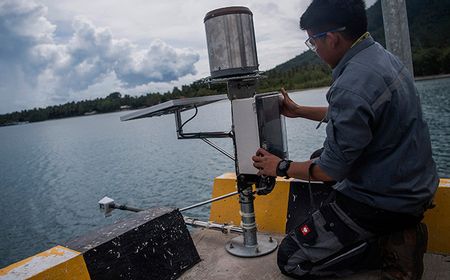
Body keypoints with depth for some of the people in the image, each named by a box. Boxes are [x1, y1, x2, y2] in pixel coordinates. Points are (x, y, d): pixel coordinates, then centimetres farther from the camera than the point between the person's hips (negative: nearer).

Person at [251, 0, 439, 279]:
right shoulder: (381, 55, 1)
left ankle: (391, 246, -2)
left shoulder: (352, 85, -29)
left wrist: (282, 167, -5)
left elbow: (330, 171, -21)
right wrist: (299, 111, 21)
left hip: (383, 201, -9)